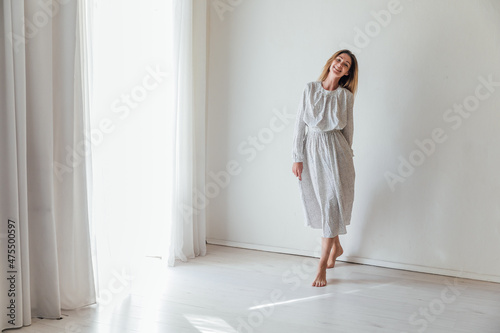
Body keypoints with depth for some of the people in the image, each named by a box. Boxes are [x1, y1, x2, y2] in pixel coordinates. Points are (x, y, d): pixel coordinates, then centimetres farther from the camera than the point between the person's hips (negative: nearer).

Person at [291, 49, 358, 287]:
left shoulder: (346, 96, -1)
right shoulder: (310, 89, 1)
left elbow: (348, 129, 6)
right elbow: (299, 124, 0)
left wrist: (345, 156, 9)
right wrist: (297, 158, -3)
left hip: (335, 151, -2)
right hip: (311, 150, 2)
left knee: (332, 205, -5)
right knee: (319, 203, 13)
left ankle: (322, 265, 2)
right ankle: (336, 247, 38)